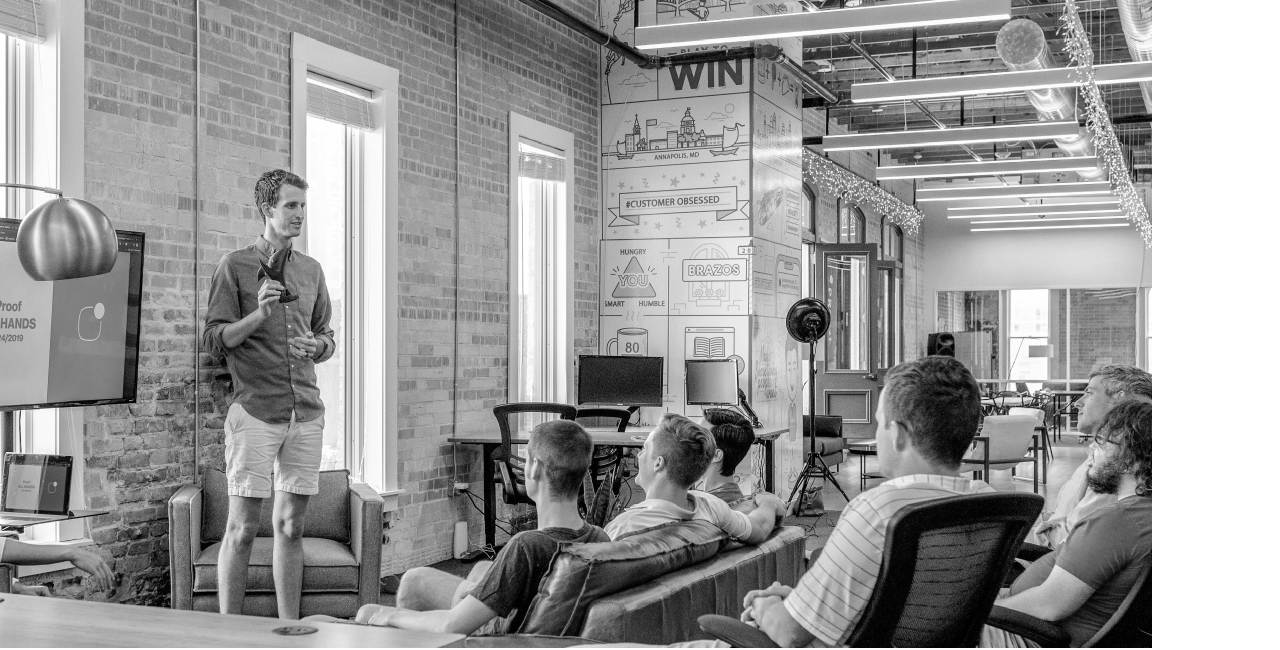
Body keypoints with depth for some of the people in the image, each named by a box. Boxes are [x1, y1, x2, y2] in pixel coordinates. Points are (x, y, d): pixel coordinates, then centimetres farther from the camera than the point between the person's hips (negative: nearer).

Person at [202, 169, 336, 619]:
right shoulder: (235, 266, 0)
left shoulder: (311, 270, 15)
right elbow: (213, 339, -4)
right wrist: (258, 314, -19)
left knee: (291, 527, 10)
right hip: (255, 412, -5)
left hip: (306, 412, 5)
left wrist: (315, 346, -2)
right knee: (242, 529, -2)